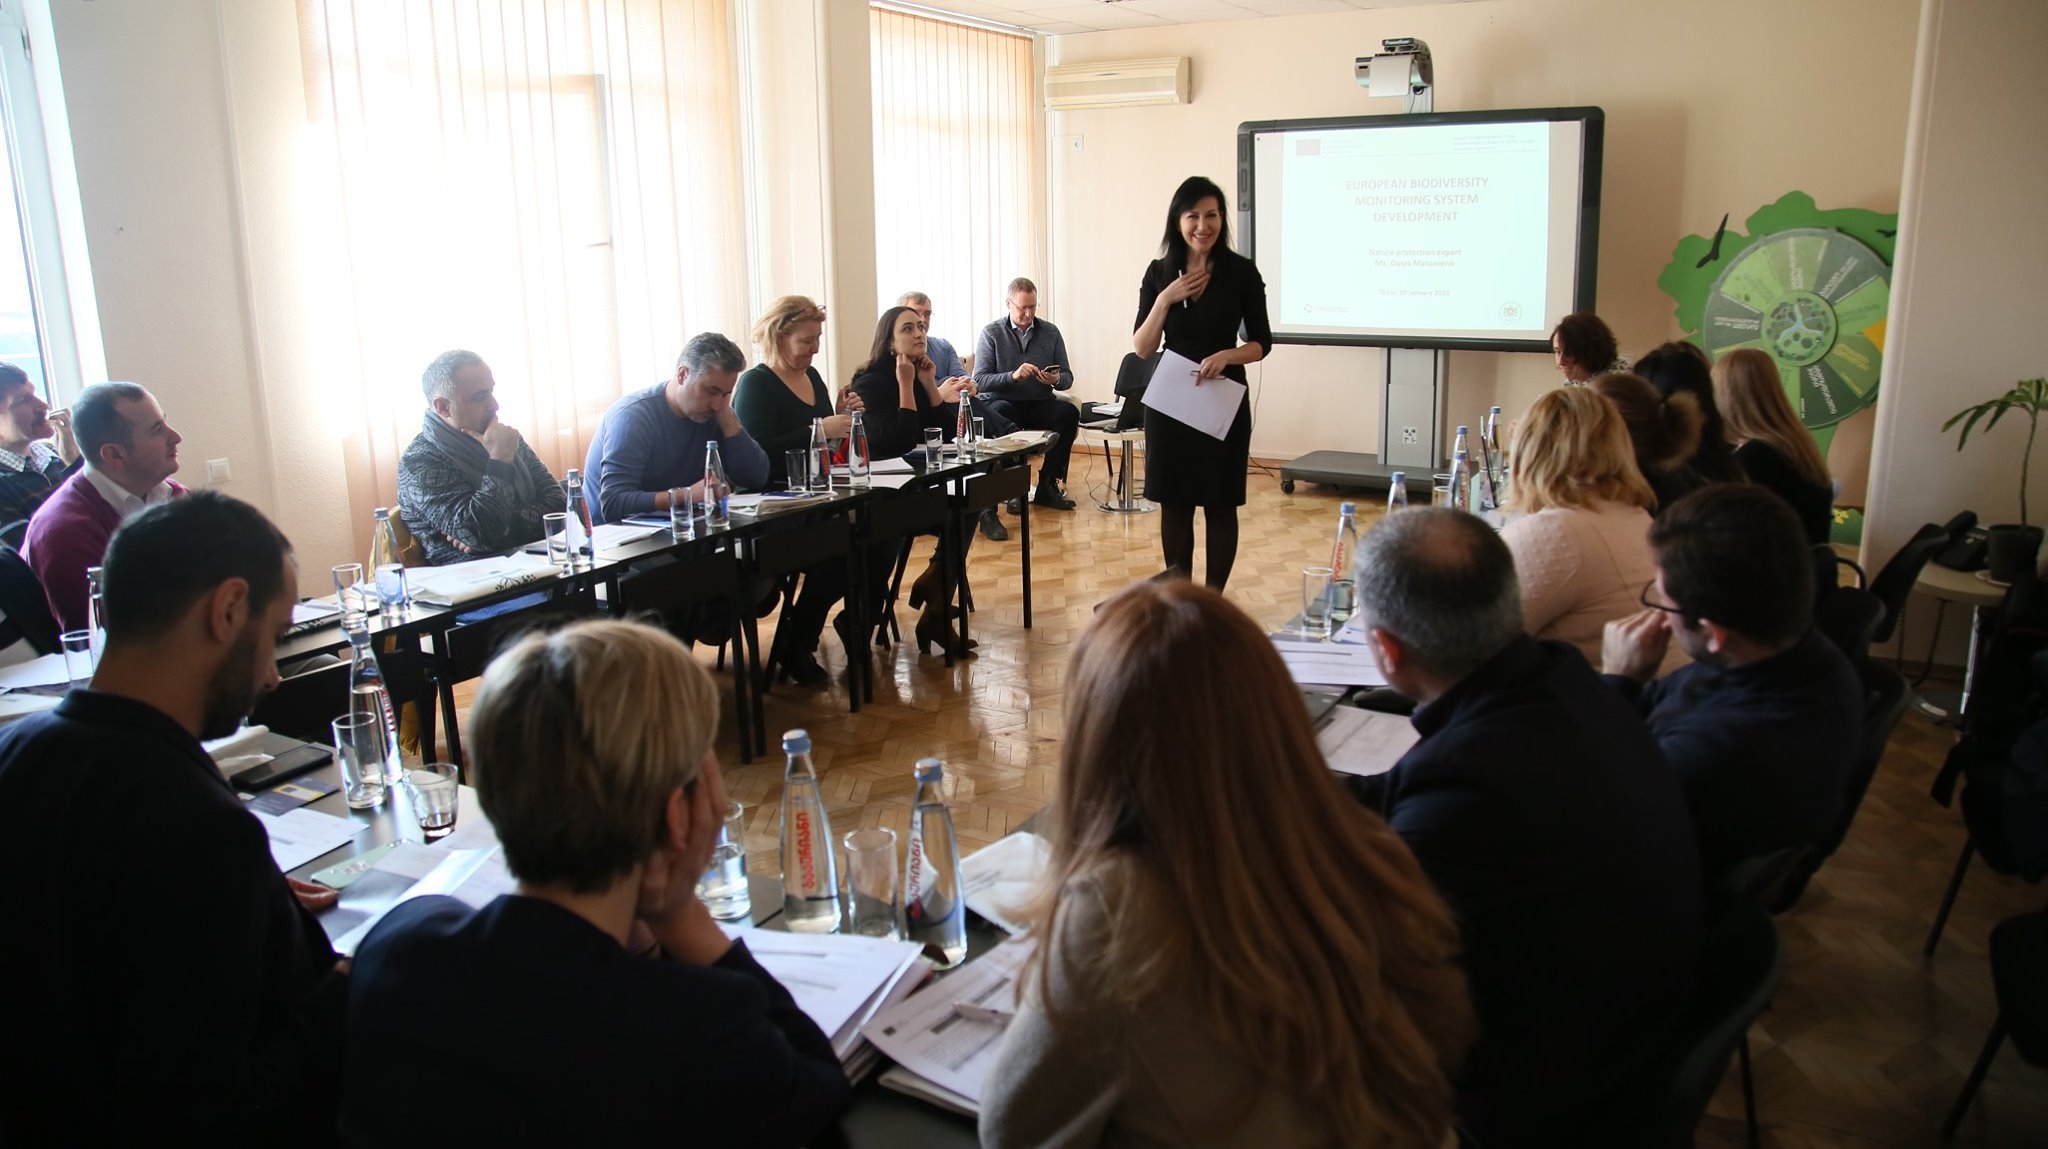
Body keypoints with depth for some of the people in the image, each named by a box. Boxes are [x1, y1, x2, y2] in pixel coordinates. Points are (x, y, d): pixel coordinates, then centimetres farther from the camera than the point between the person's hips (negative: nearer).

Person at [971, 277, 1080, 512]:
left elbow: (1068, 378, 10)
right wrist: (1013, 376, -24)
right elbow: (979, 382, -8)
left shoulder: (1051, 333, 10)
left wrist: (1056, 380, -15)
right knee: (1002, 414, -38)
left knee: (1069, 412, -27)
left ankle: (1049, 484, -19)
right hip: (1002, 402, -3)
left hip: (1039, 404, 3)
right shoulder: (991, 334, 1)